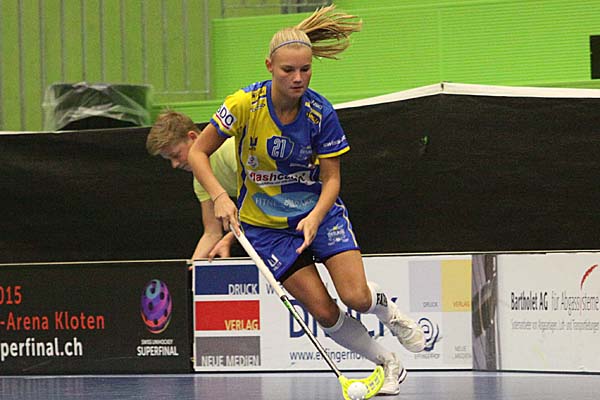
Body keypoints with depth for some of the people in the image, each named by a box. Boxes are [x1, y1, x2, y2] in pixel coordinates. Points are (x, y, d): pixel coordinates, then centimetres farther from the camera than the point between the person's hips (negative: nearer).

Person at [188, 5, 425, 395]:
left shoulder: (320, 112, -17)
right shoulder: (244, 105, -20)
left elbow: (331, 179, -10)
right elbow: (198, 152, -9)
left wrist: (315, 218, -29)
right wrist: (220, 197, -24)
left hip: (319, 209, 0)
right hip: (265, 223, 0)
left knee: (356, 298, -18)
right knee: (325, 313, -10)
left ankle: (389, 309, 19)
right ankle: (389, 363, 12)